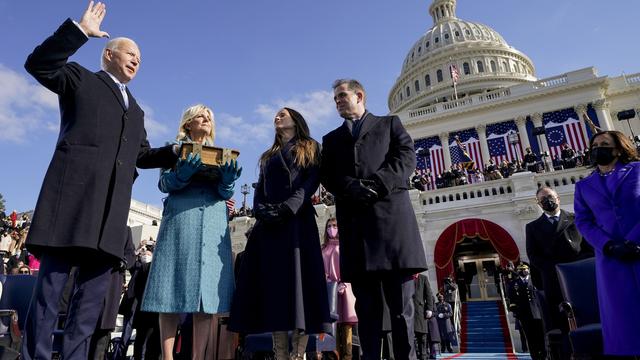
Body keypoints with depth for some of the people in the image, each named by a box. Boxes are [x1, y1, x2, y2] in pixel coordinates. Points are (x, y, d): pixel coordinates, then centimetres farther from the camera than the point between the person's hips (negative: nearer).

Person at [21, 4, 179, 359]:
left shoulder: (136, 109, 29)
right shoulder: (81, 79, 16)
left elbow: (143, 155, 25)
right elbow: (38, 64, -1)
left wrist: (178, 153, 11)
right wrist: (79, 30, -5)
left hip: (111, 206, 5)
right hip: (74, 193, -5)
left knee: (94, 291, 3)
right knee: (51, 284, -4)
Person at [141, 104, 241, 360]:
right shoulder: (176, 148, 15)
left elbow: (226, 193, 12)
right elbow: (164, 183, 3)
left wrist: (227, 179, -11)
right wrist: (183, 173, -18)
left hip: (214, 223, 3)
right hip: (181, 220, -2)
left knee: (208, 289, -5)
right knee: (173, 290, -7)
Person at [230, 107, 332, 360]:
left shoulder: (310, 148, 15)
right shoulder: (268, 156, 28)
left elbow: (311, 182, -1)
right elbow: (259, 190, 18)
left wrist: (288, 208, -16)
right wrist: (260, 211, -5)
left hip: (297, 220, -4)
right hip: (268, 224, 4)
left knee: (298, 279, -12)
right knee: (273, 283, -4)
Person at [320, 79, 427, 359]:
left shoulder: (390, 123, 20)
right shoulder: (331, 139, 26)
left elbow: (407, 157, 4)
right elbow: (327, 177, 10)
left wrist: (377, 185, -11)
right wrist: (352, 187, -11)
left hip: (391, 214, -2)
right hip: (354, 222, 2)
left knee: (401, 302, -2)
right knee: (366, 305, 2)